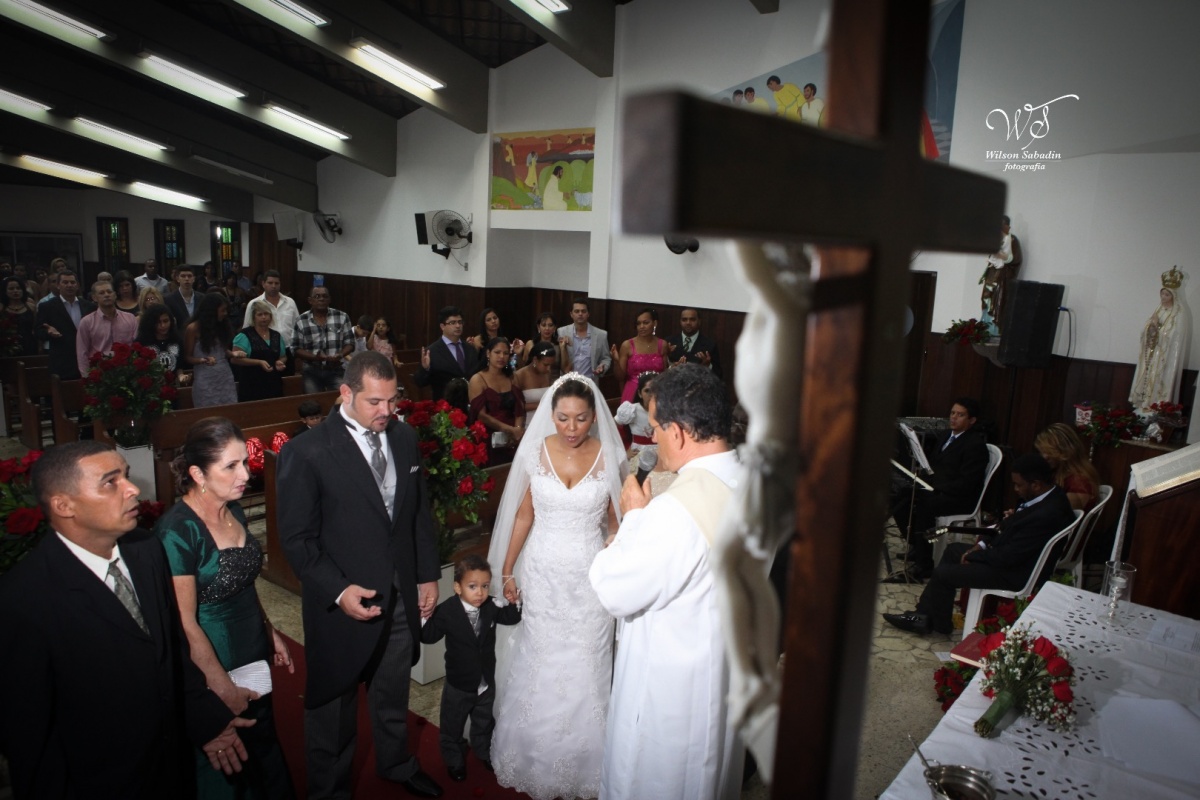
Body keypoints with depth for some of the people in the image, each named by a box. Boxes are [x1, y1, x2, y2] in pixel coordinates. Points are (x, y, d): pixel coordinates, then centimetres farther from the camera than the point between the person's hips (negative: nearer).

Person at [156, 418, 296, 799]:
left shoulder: (234, 510, -3)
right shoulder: (177, 531, -25)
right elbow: (184, 623, -21)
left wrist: (271, 633, 12)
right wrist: (223, 687, -15)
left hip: (254, 656, 7)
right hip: (213, 666, -6)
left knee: (263, 745, 23)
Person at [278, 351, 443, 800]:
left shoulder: (404, 439, -1)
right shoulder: (306, 453, -17)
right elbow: (296, 539, -14)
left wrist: (428, 575, 6)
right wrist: (338, 591, -21)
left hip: (402, 596, 5)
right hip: (344, 603, -5)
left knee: (393, 694, 26)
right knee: (334, 707, 17)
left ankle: (396, 764, 52)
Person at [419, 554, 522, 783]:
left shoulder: (491, 607, -14)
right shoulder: (447, 611, -23)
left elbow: (511, 617, 0)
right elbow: (429, 636, -20)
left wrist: (516, 601, -17)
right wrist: (424, 617, -35)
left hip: (487, 682, 3)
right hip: (459, 684, -3)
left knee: (484, 722, 27)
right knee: (453, 726, 19)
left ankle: (483, 751, 53)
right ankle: (454, 760, 44)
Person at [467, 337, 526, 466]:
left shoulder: (512, 379, 13)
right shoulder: (477, 380, -2)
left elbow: (520, 410, 6)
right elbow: (481, 414, -10)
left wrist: (518, 430, -14)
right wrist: (510, 430, -15)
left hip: (511, 442, 4)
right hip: (488, 441, -4)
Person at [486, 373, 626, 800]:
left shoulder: (608, 457, -8)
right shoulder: (535, 452, -6)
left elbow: (617, 522, 0)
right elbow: (524, 514, 3)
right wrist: (507, 572, 5)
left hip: (590, 575, -1)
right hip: (543, 573, 1)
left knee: (585, 668, 10)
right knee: (540, 664, 13)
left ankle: (583, 761, 33)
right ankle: (537, 756, 37)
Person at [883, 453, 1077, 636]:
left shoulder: (1046, 516, -32)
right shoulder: (1050, 494, -2)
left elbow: (1008, 557, -27)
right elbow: (1013, 526, 11)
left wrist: (973, 555, -11)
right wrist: (983, 544, 1)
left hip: (1015, 574, -11)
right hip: (1013, 556, 11)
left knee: (943, 573, -6)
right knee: (953, 549, 17)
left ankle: (940, 624, 22)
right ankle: (925, 615, 20)